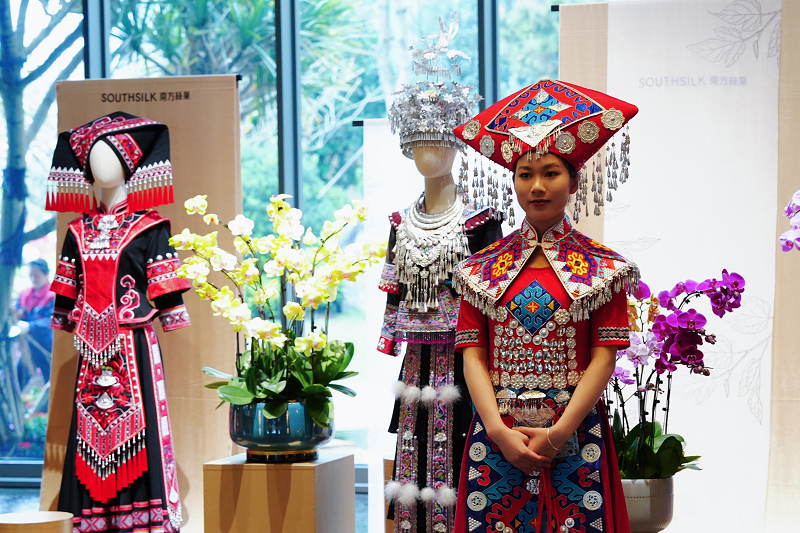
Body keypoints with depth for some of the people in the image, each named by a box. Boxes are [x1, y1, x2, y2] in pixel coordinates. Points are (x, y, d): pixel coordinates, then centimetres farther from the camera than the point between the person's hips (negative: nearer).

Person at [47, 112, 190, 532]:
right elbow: (68, 286, 18)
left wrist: (171, 317, -5)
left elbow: (165, 285, 0)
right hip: (91, 341, 4)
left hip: (133, 339, -4)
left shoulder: (148, 227, 1)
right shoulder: (78, 231, 13)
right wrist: (66, 320, 16)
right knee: (90, 416, 2)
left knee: (135, 414, -8)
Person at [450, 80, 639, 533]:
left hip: (574, 436, -1)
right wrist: (499, 430, -12)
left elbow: (604, 358, -4)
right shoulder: (483, 269, 9)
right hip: (497, 434, 2)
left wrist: (558, 433, -14)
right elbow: (474, 356, 3)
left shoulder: (604, 269, 4)